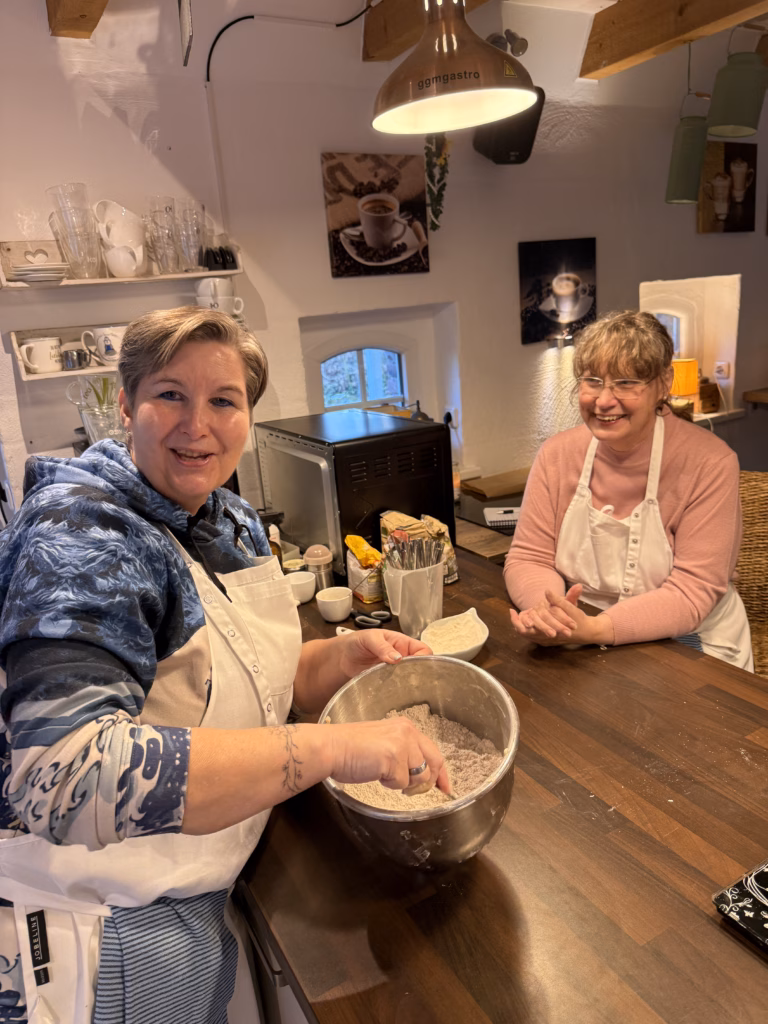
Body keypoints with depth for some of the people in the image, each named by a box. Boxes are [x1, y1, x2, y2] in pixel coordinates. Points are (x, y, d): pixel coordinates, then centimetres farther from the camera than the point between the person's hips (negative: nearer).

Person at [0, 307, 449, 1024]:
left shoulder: (231, 522, 0)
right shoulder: (81, 531, -25)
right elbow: (65, 772, -38)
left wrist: (348, 654, -7)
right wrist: (333, 748, -39)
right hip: (101, 939, -6)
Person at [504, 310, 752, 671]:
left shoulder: (709, 463, -13)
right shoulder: (556, 454, -3)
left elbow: (692, 592, -17)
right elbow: (528, 558, -3)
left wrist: (595, 628, -32)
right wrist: (546, 609, -26)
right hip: (576, 647, 3)